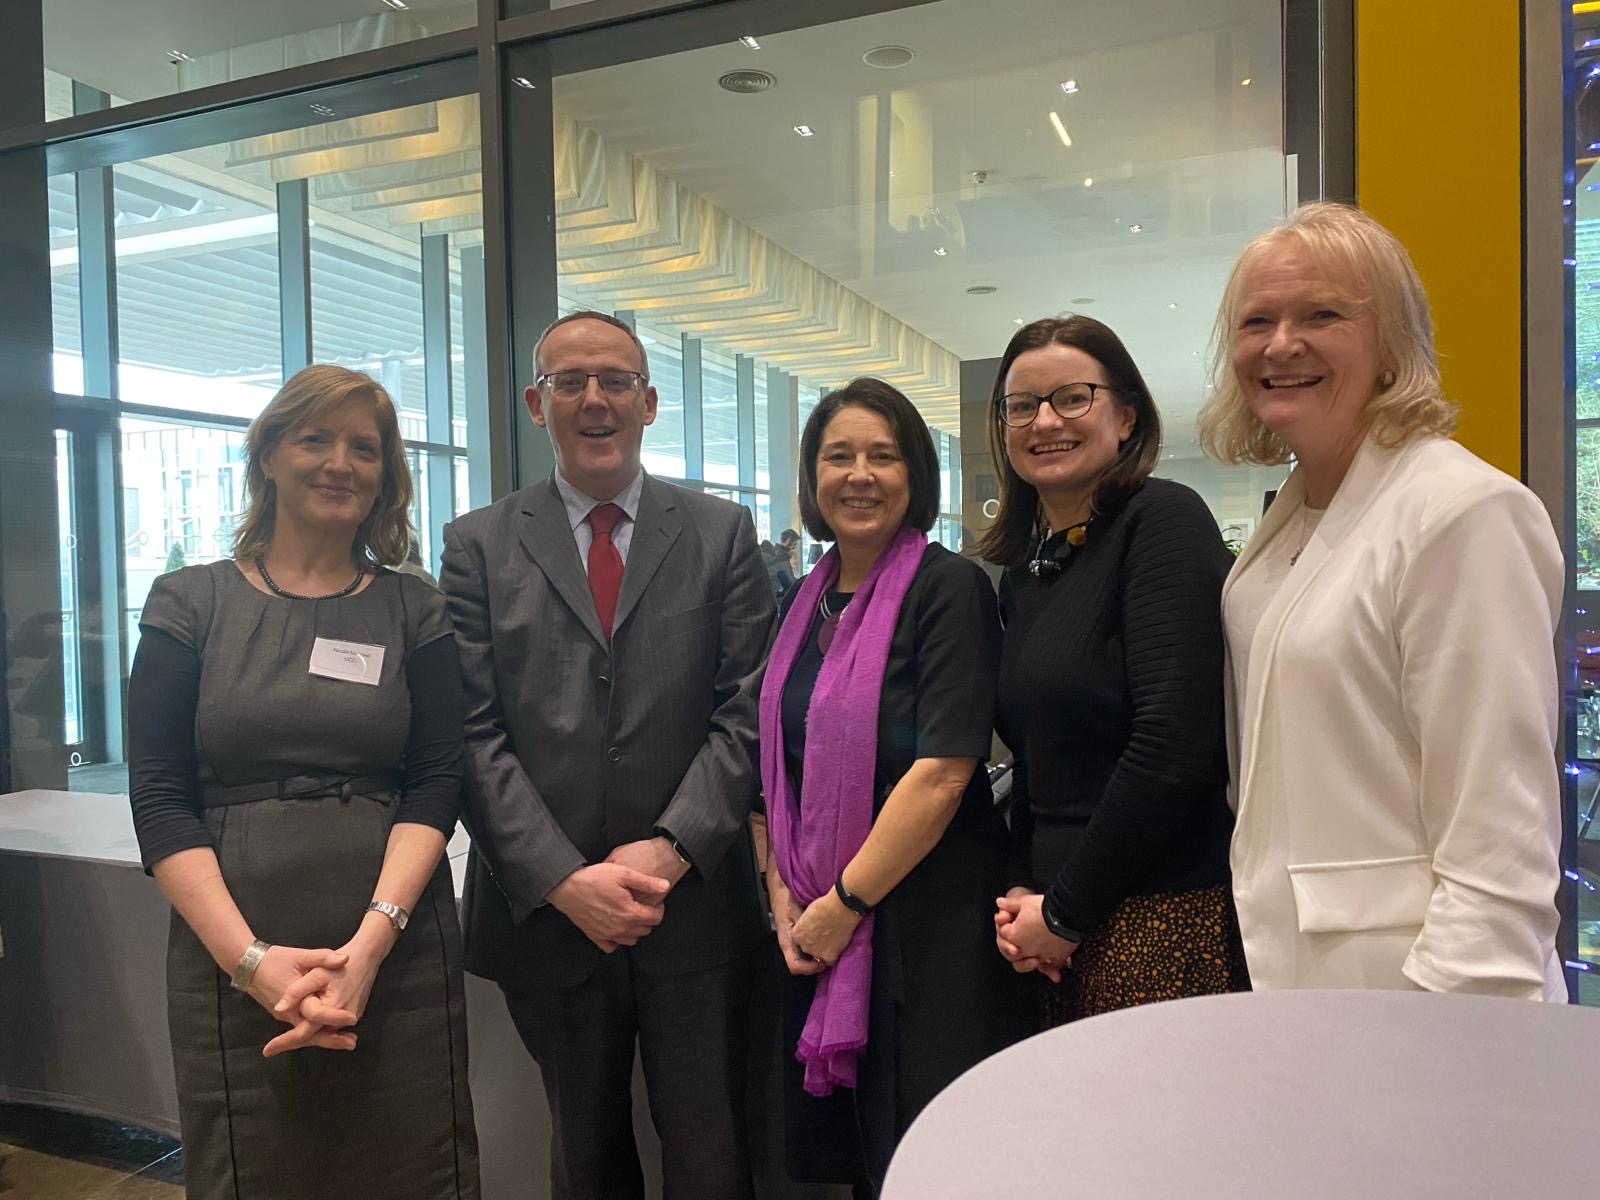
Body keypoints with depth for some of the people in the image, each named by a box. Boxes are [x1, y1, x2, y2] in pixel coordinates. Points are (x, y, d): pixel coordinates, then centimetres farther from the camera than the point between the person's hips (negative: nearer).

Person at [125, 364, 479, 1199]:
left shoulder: (413, 610, 5)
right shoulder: (190, 603, 3)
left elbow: (437, 782, -1)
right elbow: (158, 796, -2)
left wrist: (370, 941, -14)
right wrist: (251, 959, -12)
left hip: (397, 955, 1)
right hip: (230, 956, 0)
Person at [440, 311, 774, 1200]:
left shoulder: (723, 534, 4)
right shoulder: (478, 545, 3)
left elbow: (745, 713, -2)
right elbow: (475, 733, -4)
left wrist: (671, 850, -13)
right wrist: (563, 879, -13)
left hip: (694, 903, 0)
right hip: (545, 909, 1)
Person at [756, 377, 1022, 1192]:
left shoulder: (948, 588, -10)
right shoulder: (803, 602, 9)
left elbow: (944, 770, -18)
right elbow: (777, 765, 12)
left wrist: (847, 901, -14)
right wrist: (783, 895, 1)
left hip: (925, 925, -6)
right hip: (815, 937, 6)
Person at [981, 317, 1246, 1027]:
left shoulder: (1162, 519, -11)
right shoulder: (1023, 570, 11)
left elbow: (1172, 748, -20)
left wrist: (1064, 912, -13)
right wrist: (1023, 892, 1)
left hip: (1163, 919, -7)